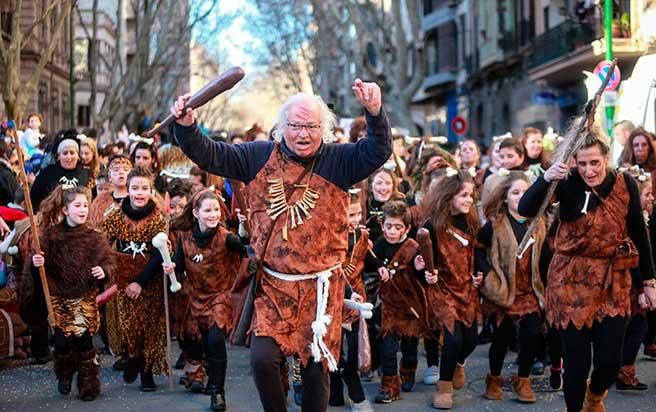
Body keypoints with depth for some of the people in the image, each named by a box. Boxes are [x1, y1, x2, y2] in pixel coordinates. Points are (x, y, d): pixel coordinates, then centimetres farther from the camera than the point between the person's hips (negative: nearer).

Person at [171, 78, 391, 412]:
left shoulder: (337, 161, -3)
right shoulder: (260, 157, 2)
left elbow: (379, 151, -17)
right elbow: (209, 156, 2)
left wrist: (374, 112, -35)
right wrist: (186, 126, -16)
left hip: (319, 286, -1)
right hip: (271, 284, 1)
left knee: (316, 366, 5)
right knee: (262, 358, -10)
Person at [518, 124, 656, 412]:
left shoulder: (625, 185, -4)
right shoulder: (568, 183, -12)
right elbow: (525, 210, -23)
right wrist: (546, 178, -38)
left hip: (613, 282, 2)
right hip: (572, 281, -2)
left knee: (610, 360, 0)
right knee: (577, 359, -1)